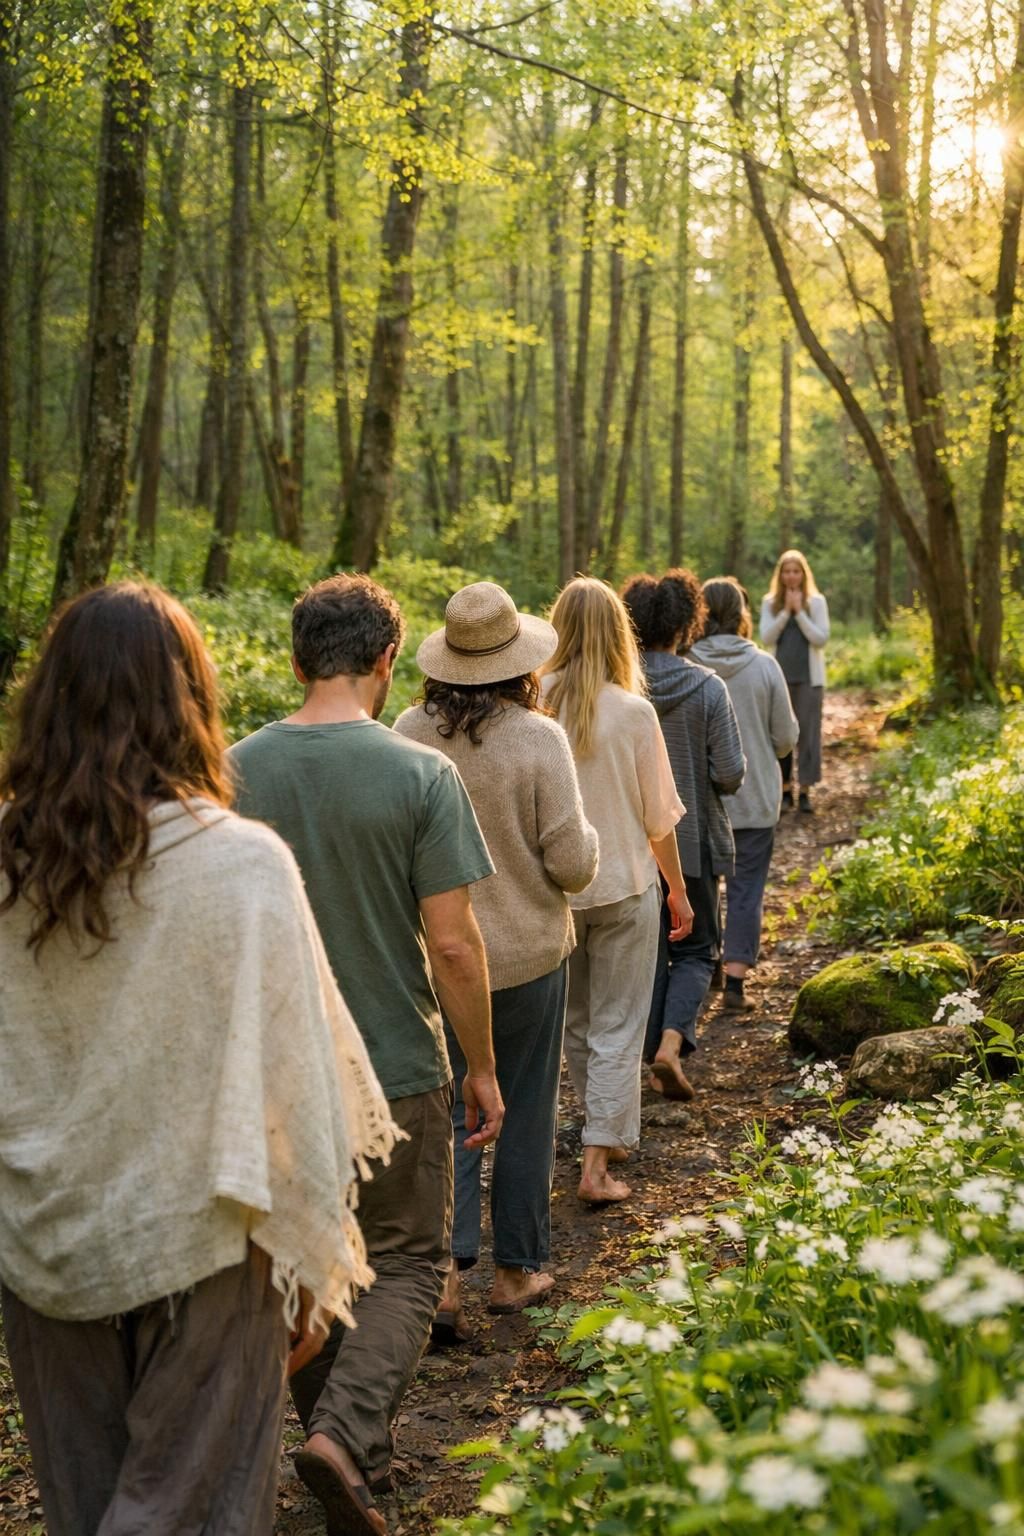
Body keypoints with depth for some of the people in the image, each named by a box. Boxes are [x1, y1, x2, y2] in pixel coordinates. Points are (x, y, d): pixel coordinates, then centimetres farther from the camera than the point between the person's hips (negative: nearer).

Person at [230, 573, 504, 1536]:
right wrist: (481, 1068, -1)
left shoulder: (234, 771, -4)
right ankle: (346, 1432, -7)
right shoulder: (421, 776, -14)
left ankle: (352, 1453, 32)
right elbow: (453, 944, -14)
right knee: (405, 1263, 13)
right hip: (395, 1070, -3)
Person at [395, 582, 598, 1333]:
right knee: (524, 1114, 14)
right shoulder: (539, 739, -17)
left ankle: (442, 1275, 3)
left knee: (449, 1110, 13)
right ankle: (517, 1269, 27)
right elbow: (572, 864, -15)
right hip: (527, 955, -2)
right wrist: (586, 835, 6)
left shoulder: (410, 733, -8)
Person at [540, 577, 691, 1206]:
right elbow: (659, 818, -6)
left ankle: (612, 1134, 35)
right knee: (617, 1028, 7)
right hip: (624, 885, -2)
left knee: (574, 1023, 20)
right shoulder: (633, 712, -13)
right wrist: (678, 889, 8)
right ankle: (598, 1163, 5)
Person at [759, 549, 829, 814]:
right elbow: (766, 638, -4)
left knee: (808, 732, -1)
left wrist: (799, 612, -12)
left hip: (808, 678, -1)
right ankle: (784, 789, 10)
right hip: (779, 677, 1)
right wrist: (785, 611, -12)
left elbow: (821, 638, -6)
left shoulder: (816, 602, 2)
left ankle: (805, 791, 4)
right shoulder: (770, 602, 5)